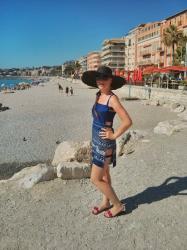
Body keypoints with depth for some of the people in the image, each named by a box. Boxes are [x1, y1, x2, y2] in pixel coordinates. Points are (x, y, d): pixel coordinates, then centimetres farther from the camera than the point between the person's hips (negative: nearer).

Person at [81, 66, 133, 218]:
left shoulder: (112, 98, -18)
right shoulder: (99, 96, 5)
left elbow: (128, 121, -25)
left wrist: (114, 136, -16)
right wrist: (96, 137, 14)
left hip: (105, 142, -8)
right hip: (96, 140, 8)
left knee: (95, 179, -1)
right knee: (103, 174, 20)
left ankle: (118, 205, 16)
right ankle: (106, 202, 37)